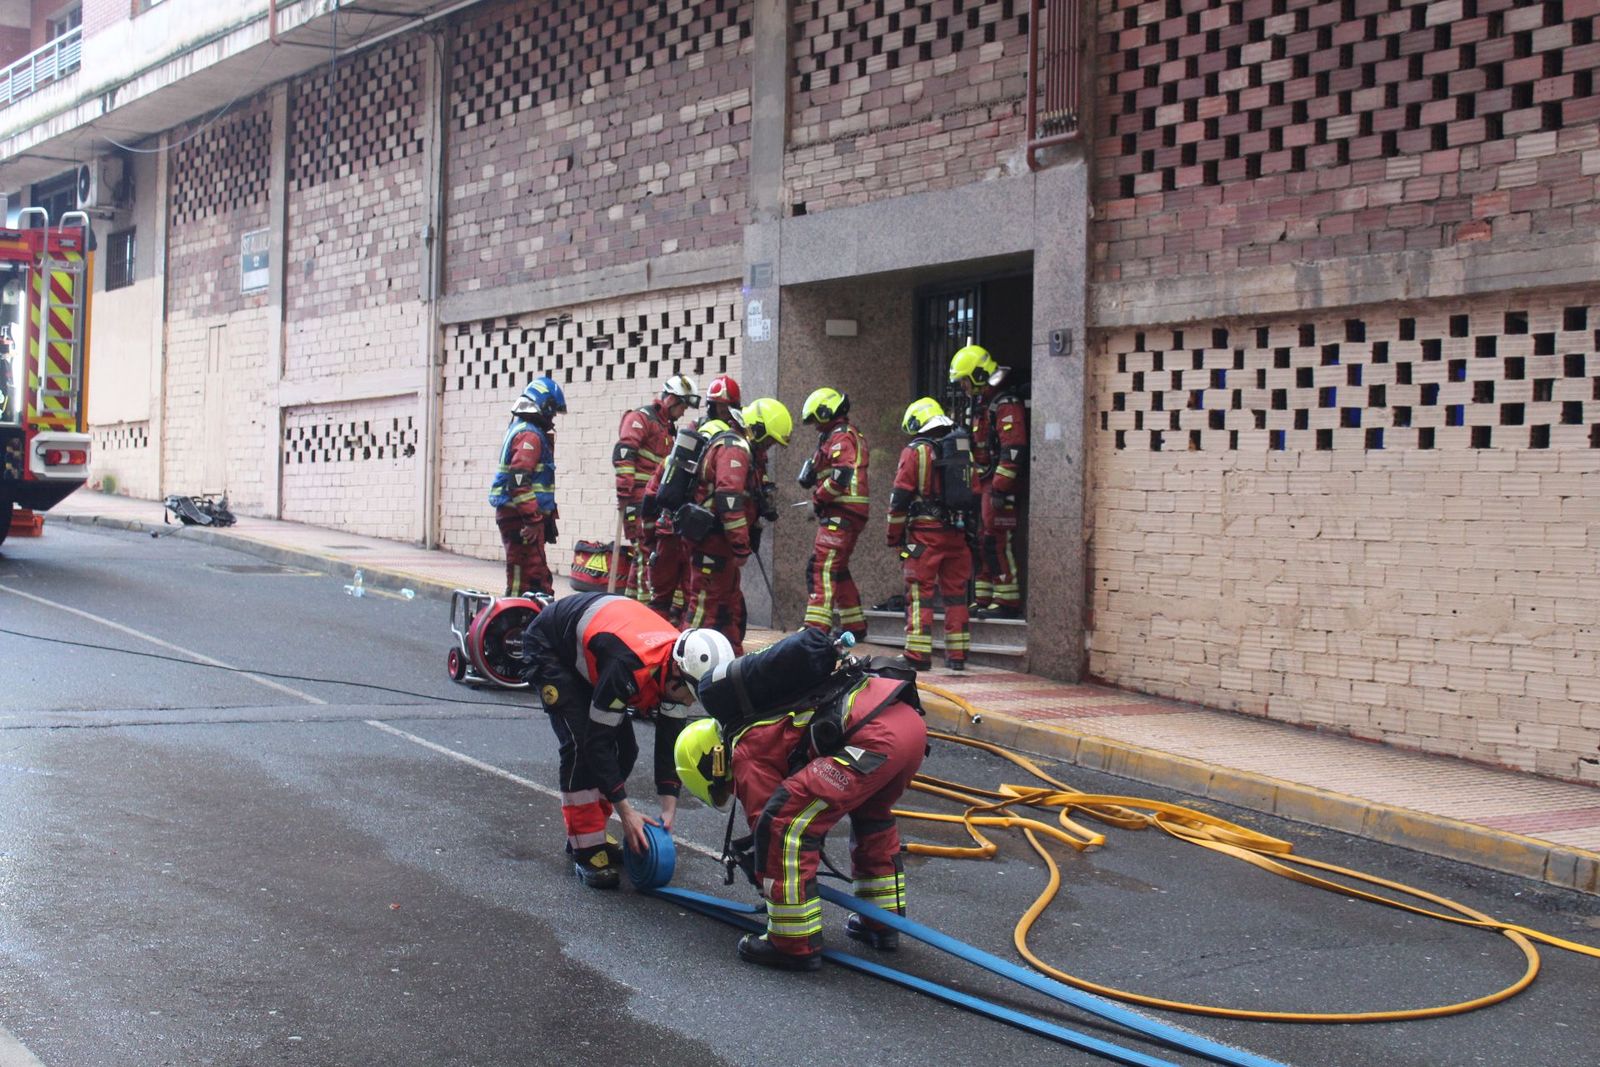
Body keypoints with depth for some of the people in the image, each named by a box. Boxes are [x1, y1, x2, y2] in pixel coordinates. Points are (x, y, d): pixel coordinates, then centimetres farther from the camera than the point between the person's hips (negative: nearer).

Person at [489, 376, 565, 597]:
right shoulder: (530, 435, -12)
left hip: (510, 513, 11)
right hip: (521, 516, -11)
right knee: (529, 572, -12)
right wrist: (532, 519, -24)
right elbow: (520, 482, -22)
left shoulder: (518, 429, 21)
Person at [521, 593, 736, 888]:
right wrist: (626, 811, -31)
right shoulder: (629, 667, -42)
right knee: (581, 745, -20)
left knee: (625, 749, 1)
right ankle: (585, 851, -11)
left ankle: (592, 836, 15)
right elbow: (597, 741, -34)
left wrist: (669, 810, -15)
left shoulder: (679, 667, -19)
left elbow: (669, 742, -10)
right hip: (548, 646, -7)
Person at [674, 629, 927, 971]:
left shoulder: (746, 752, 6)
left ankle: (794, 945, 3)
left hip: (876, 737, -10)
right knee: (871, 814, 35)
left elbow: (768, 818, 7)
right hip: (911, 720, 10)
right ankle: (882, 923, 42)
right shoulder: (761, 722, 33)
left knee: (784, 824, -4)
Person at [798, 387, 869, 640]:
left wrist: (818, 499, -13)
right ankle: (856, 628, 26)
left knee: (821, 569, -17)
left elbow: (842, 475, -23)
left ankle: (816, 629, -25)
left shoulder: (840, 437, -10)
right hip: (849, 515, 11)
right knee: (838, 571, 19)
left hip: (840, 515, -11)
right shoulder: (850, 435, 23)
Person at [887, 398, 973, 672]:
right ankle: (957, 655, 13)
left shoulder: (914, 452, -5)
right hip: (957, 535, 5)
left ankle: (918, 655, -6)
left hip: (924, 534, -5)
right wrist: (971, 534, 21)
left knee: (920, 594, -2)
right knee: (956, 594, 11)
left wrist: (895, 537, 0)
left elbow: (900, 497, -7)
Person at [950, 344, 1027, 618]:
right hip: (986, 483, 10)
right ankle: (984, 600, 18)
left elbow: (1013, 449, -22)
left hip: (1001, 485, -10)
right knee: (983, 542, 12)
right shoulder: (982, 403, 19)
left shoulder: (1006, 404, -14)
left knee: (998, 542, -10)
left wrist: (1000, 487, -24)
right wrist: (979, 483, 23)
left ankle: (1008, 602, -6)